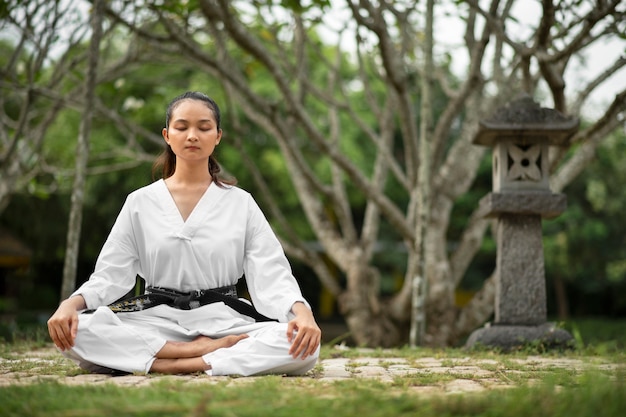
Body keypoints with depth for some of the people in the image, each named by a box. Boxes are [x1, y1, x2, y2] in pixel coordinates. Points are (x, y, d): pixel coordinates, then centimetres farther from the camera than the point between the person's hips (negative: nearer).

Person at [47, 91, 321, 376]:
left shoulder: (240, 203, 8)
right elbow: (109, 275, 5)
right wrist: (70, 304, -16)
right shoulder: (140, 203, 10)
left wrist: (302, 312, -23)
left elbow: (271, 275, -2)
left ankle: (164, 365, -27)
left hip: (223, 324, 0)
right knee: (76, 330, -29)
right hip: (157, 323, 1)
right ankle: (207, 351, -22)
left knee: (303, 344, -30)